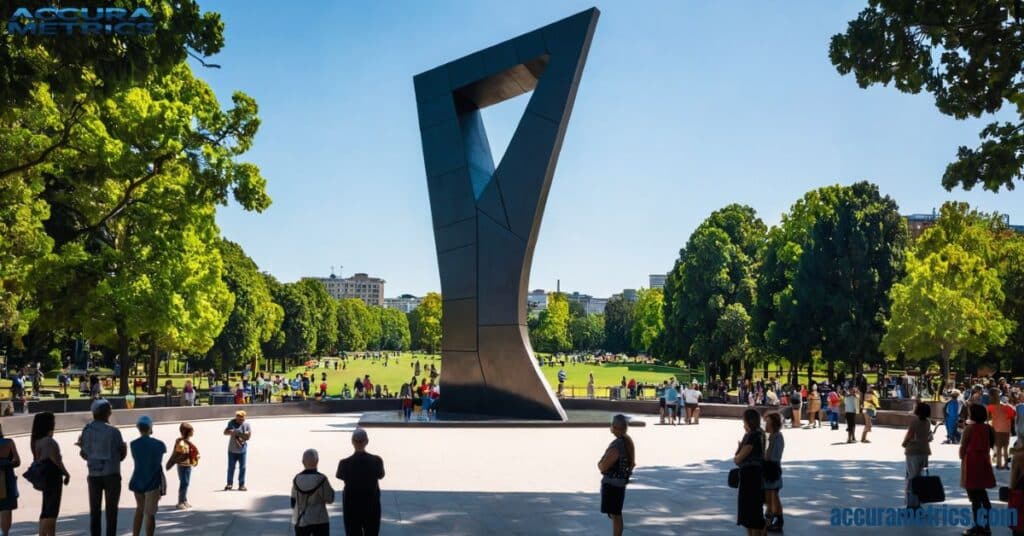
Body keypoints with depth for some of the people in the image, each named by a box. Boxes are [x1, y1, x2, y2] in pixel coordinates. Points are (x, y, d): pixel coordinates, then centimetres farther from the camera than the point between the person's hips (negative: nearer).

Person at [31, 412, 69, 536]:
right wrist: (66, 474, -7)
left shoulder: (37, 440, 11)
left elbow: (36, 459, 15)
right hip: (52, 477, -10)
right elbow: (56, 460, -18)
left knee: (47, 510, 15)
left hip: (45, 477, 10)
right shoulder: (48, 441, -19)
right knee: (51, 510, -6)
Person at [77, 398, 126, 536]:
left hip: (93, 475, 4)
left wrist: (81, 445, 24)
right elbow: (122, 454, -5)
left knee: (95, 511, 12)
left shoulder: (86, 431, -1)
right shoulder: (113, 431, -13)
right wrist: (125, 447, 14)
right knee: (111, 511, 4)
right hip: (111, 474, -4)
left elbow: (84, 455, 5)